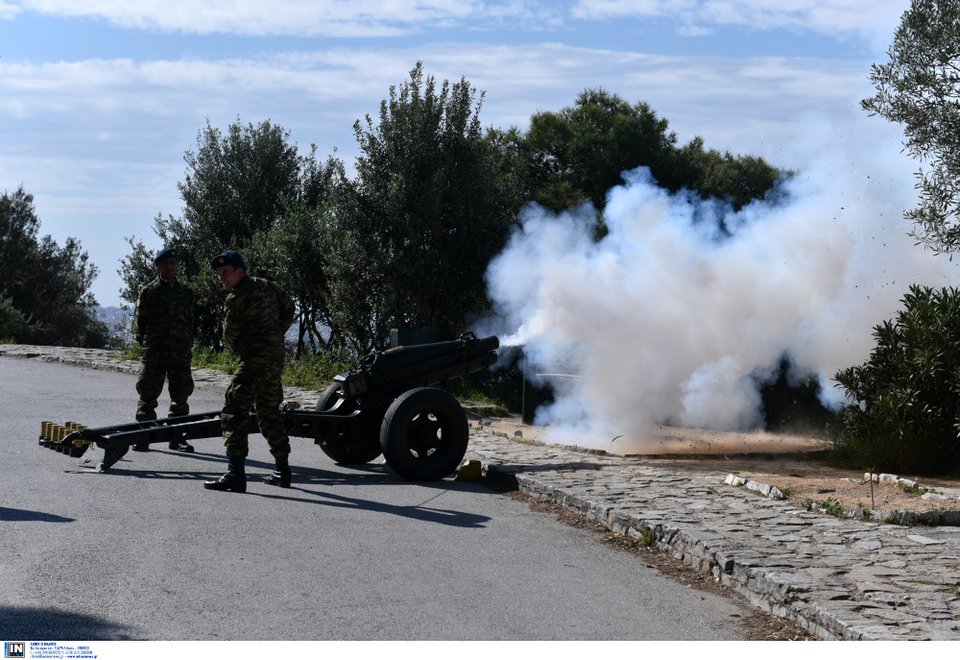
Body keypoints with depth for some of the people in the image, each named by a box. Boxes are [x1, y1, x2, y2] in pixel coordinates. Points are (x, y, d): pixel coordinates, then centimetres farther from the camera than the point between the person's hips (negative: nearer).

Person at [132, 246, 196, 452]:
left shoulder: (186, 293, 11)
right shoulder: (148, 291, 3)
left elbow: (190, 321, 13)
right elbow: (139, 320, 3)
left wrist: (187, 343, 4)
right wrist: (144, 342, -4)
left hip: (180, 352, 3)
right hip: (153, 353, -3)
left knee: (180, 396, 5)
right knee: (148, 394, 0)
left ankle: (177, 437, 13)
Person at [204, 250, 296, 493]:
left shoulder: (237, 298, -13)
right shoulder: (266, 286, 12)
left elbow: (230, 335, -6)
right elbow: (289, 307, 26)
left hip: (255, 361, -9)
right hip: (276, 358, 9)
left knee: (233, 413, -11)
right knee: (269, 413, 20)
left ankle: (235, 475, -20)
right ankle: (283, 471, 25)